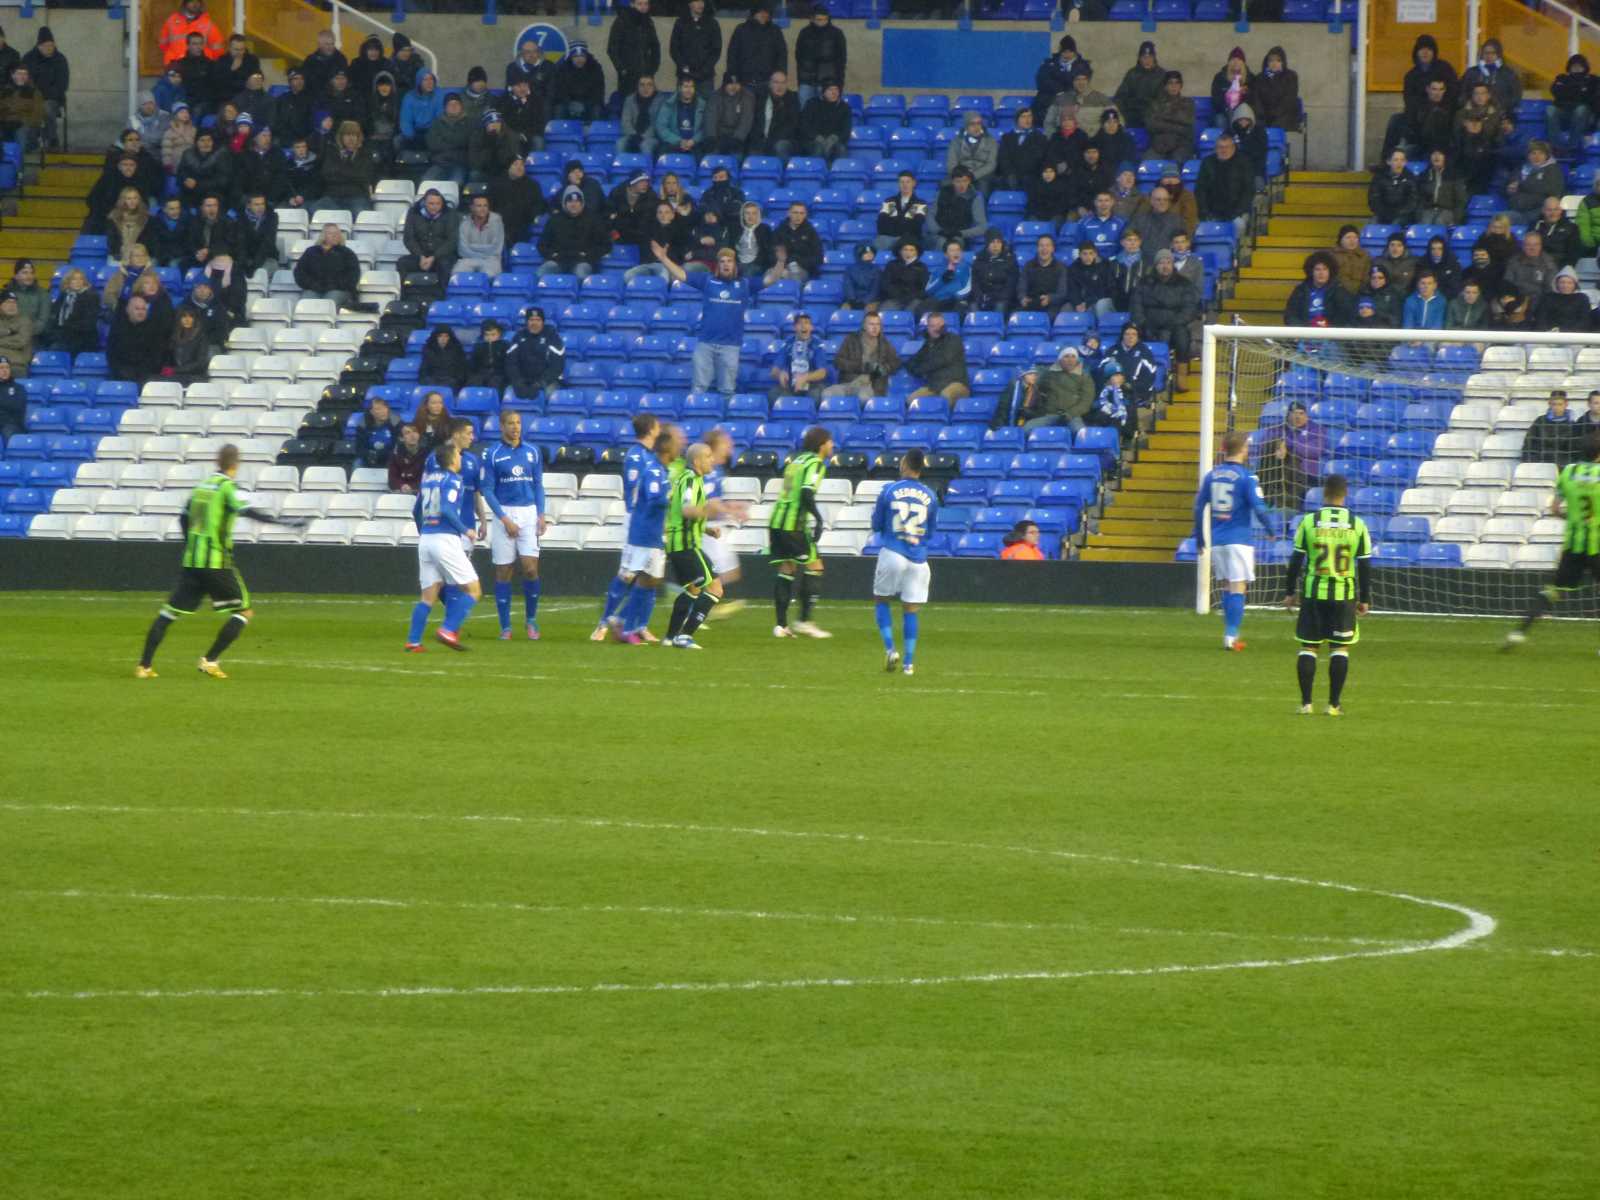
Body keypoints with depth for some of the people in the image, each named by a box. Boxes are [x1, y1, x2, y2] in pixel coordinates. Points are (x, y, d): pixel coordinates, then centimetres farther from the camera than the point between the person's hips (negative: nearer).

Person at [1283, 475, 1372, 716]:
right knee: (1340, 648, 7)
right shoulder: (1357, 525, -1)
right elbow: (1365, 565, 2)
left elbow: (1296, 560, 0)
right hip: (1344, 595, 0)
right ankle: (1333, 704, 3)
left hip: (1313, 594, 0)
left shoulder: (1309, 522, -3)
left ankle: (1306, 703, 4)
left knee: (1308, 647, 7)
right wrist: (1365, 599, 10)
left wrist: (1290, 592, 9)